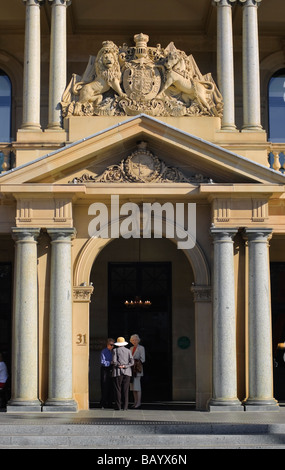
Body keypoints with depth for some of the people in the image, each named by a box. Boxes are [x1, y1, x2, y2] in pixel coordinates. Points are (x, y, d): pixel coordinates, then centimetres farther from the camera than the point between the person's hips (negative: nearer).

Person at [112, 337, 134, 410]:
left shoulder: (115, 350, -1)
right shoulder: (128, 351, 7)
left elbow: (114, 361, -9)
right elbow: (132, 362, -1)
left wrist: (119, 365, 5)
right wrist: (125, 366, -3)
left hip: (118, 372, -2)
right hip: (127, 372, 3)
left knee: (118, 389, 1)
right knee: (125, 390, 4)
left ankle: (118, 406, -2)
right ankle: (125, 406, 1)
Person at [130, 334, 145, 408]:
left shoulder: (141, 348, 0)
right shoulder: (131, 348, 18)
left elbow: (142, 359, -4)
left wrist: (136, 363, -12)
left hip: (137, 369, -7)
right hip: (131, 369, 7)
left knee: (137, 386, -11)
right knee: (133, 386, 5)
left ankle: (139, 402, -9)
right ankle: (136, 402, 9)